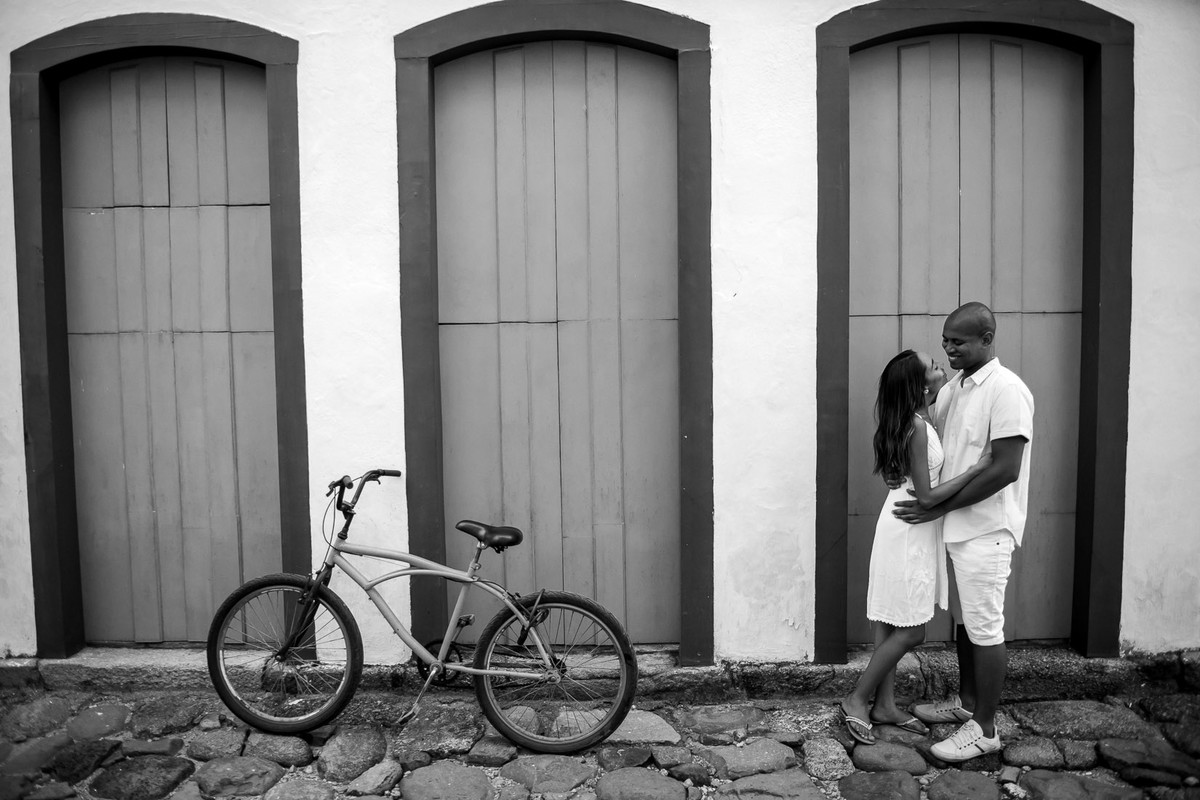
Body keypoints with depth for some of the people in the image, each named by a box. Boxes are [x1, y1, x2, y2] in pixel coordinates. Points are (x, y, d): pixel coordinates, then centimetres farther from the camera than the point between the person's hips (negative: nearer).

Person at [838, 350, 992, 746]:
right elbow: (926, 496, -21)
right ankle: (857, 699, 11)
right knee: (910, 631, 0)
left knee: (891, 625, 14)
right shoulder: (918, 427, -22)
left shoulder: (918, 420, 6)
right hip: (909, 533, -9)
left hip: (908, 530, 9)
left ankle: (885, 705, 24)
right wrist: (977, 468, -22)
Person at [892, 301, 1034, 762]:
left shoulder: (1006, 390, -17)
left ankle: (984, 728, 13)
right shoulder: (951, 388, 8)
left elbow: (1004, 469, -22)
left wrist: (940, 506, -19)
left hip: (985, 530, -8)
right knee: (964, 619, 19)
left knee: (984, 627, 1)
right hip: (957, 527, 8)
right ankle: (966, 701, 34)